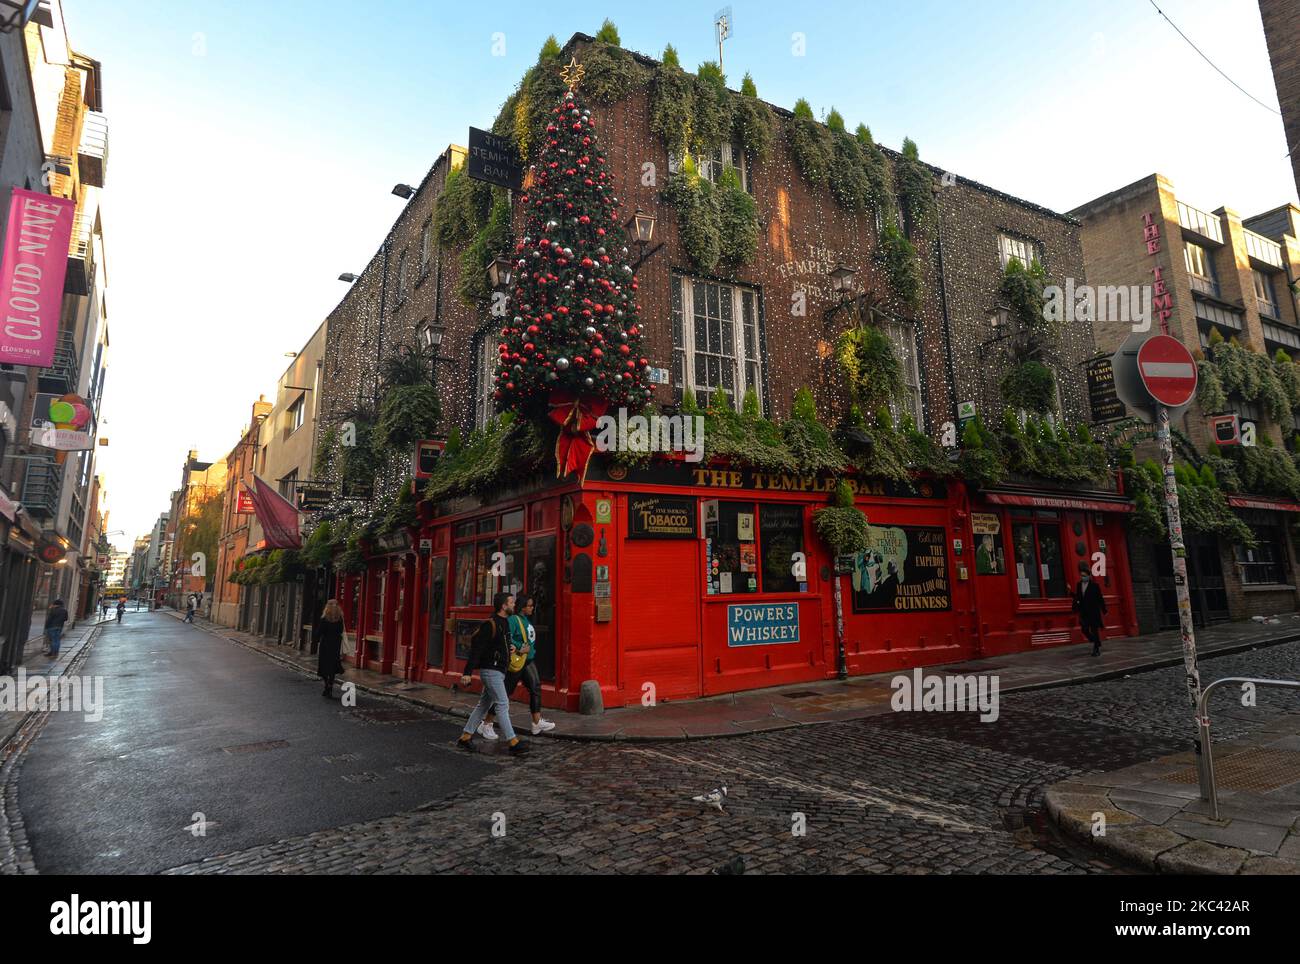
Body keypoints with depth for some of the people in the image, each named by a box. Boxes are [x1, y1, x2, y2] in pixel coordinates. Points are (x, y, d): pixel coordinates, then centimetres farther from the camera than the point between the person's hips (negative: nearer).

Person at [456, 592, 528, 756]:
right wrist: (467, 673, -21)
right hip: (491, 670, -10)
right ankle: (513, 742, -5)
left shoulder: (504, 623, 13)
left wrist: (509, 648, 5)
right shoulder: (490, 624, -17)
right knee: (503, 704, -8)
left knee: (484, 705, 14)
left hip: (499, 671, 10)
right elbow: (476, 648, -19)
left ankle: (465, 737, 22)